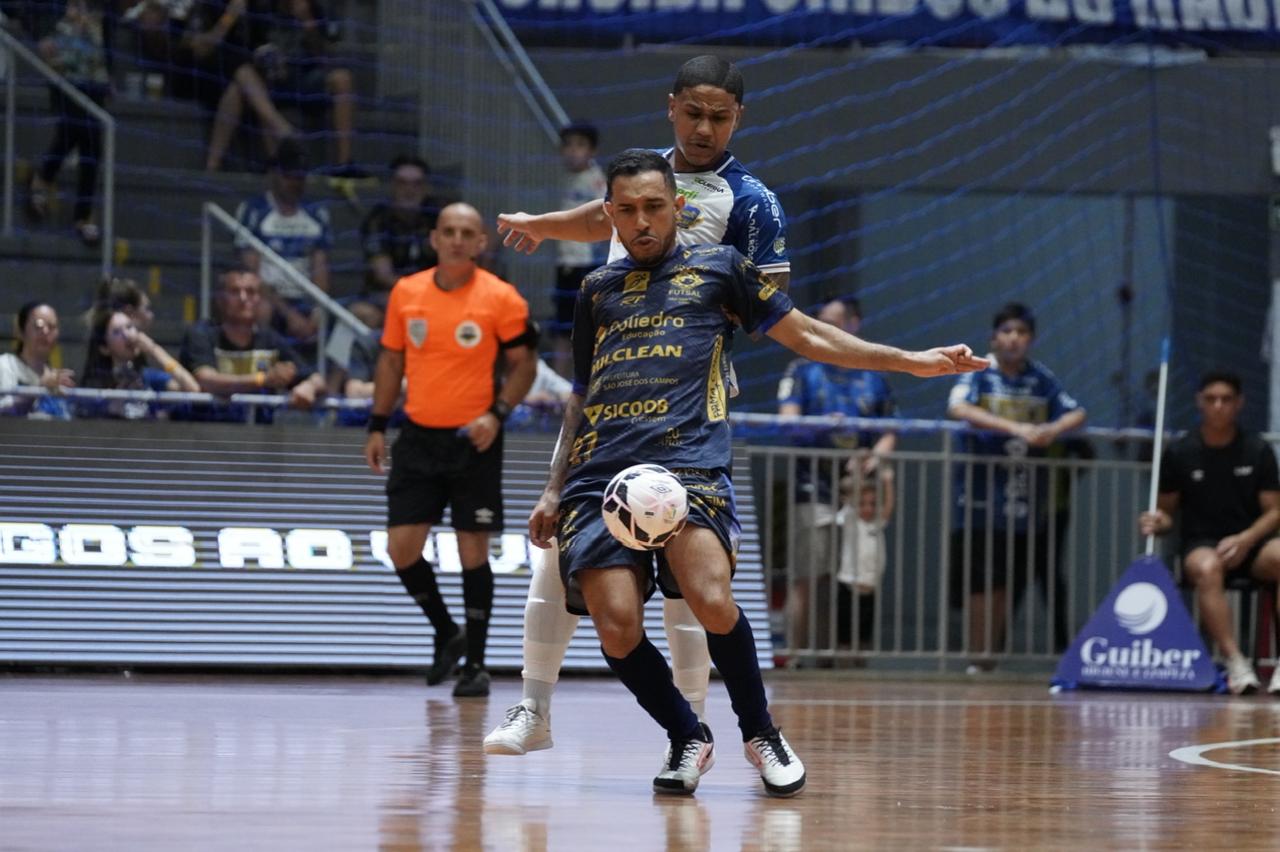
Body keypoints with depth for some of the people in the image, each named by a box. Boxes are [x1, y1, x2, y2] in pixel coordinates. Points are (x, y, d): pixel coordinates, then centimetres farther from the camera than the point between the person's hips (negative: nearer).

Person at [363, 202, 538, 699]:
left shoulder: (500, 298, -7)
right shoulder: (406, 293, 3)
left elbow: (523, 363, -1)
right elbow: (391, 360, 13)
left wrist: (497, 414, -15)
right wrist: (377, 426, 10)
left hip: (473, 440, -3)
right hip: (418, 436, 3)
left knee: (473, 551, -2)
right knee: (401, 546, -3)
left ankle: (475, 663, 8)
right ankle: (446, 633, 21)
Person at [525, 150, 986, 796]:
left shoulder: (716, 267, 17)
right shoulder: (598, 291, 25)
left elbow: (809, 337, 20)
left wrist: (912, 361, 14)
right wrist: (555, 490, 24)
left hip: (687, 462, -3)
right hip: (598, 474, 3)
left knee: (711, 602, -26)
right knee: (617, 631, -16)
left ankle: (760, 731, -1)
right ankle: (687, 737, 11)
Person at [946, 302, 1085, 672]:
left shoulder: (1042, 378, 11)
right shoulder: (978, 373, -1)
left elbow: (1076, 413, 8)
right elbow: (958, 407, -19)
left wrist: (1054, 428, -16)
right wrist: (1014, 428, -29)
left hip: (1028, 499, 3)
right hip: (982, 496, -3)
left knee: (1005, 583, 4)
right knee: (982, 581, -5)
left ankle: (990, 654, 11)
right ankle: (978, 656, 2)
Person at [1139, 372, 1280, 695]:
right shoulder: (1179, 453, 5)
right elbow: (1167, 511, 12)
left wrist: (1245, 540, -14)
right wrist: (1157, 521, -13)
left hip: (1249, 544, 1)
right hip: (1200, 545, -1)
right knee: (1206, 568, -40)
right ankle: (1236, 663, -45)